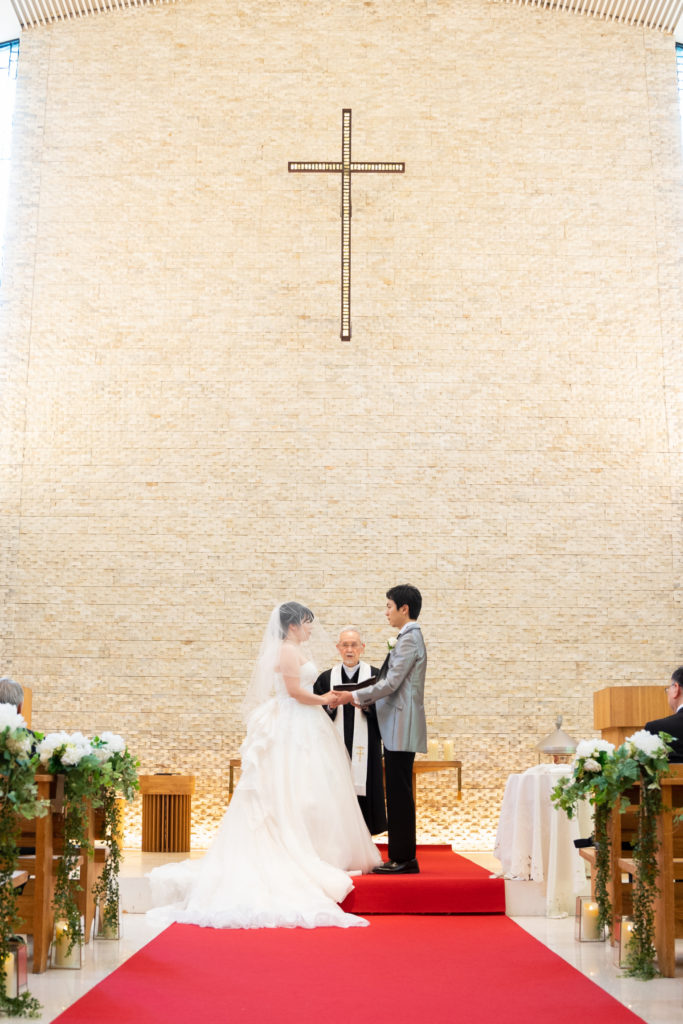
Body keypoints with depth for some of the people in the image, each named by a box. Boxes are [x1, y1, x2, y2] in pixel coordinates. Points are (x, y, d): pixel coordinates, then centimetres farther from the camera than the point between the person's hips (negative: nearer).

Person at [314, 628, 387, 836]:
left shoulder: (375, 676, 6)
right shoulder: (326, 678, 11)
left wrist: (366, 705, -16)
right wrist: (330, 706, -12)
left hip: (365, 751, -1)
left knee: (362, 794, -3)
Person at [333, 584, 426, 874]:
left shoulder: (409, 639, -13)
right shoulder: (408, 637, 18)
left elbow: (391, 683, -18)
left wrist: (354, 696, -11)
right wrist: (365, 699, 13)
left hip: (402, 730, -10)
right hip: (398, 730, 10)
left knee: (400, 794, -6)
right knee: (398, 794, 11)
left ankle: (403, 859, -1)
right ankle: (402, 857, 16)